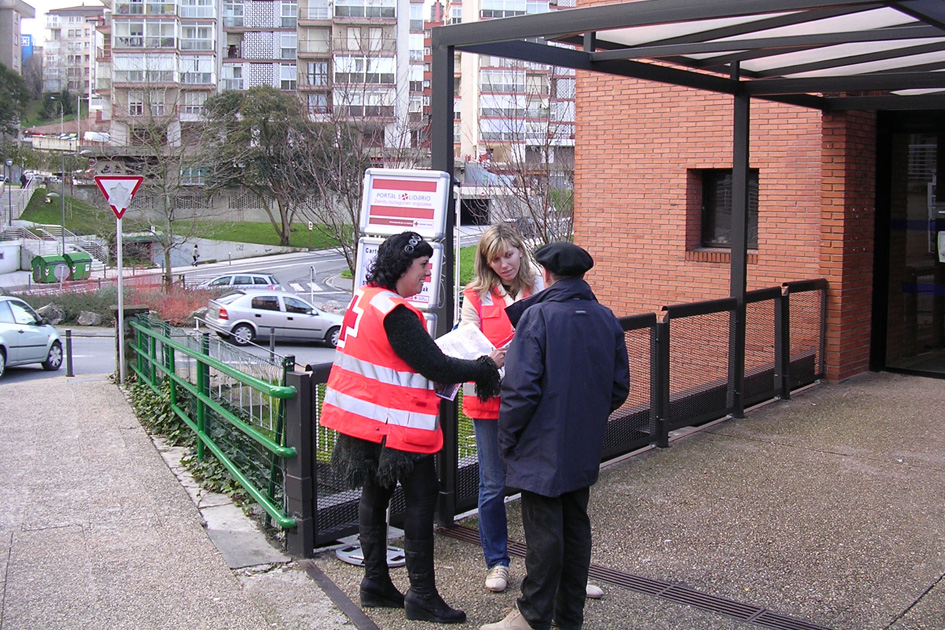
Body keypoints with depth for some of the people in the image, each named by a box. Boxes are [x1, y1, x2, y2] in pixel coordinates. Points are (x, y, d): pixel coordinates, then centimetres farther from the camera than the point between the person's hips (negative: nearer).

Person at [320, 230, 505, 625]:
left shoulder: (364, 299, 8)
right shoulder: (396, 314, -20)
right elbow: (435, 366, -21)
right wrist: (486, 366, -10)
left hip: (364, 418, 10)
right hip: (395, 426, -10)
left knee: (375, 494, 16)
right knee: (421, 498, -1)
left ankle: (376, 584, 27)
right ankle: (422, 596, 4)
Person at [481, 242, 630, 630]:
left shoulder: (537, 316, -15)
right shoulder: (606, 319, 4)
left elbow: (521, 387, -19)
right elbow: (619, 387, 9)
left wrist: (507, 438, -7)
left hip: (543, 448, -6)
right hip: (585, 450, 6)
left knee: (544, 533, 2)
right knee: (575, 527, 15)